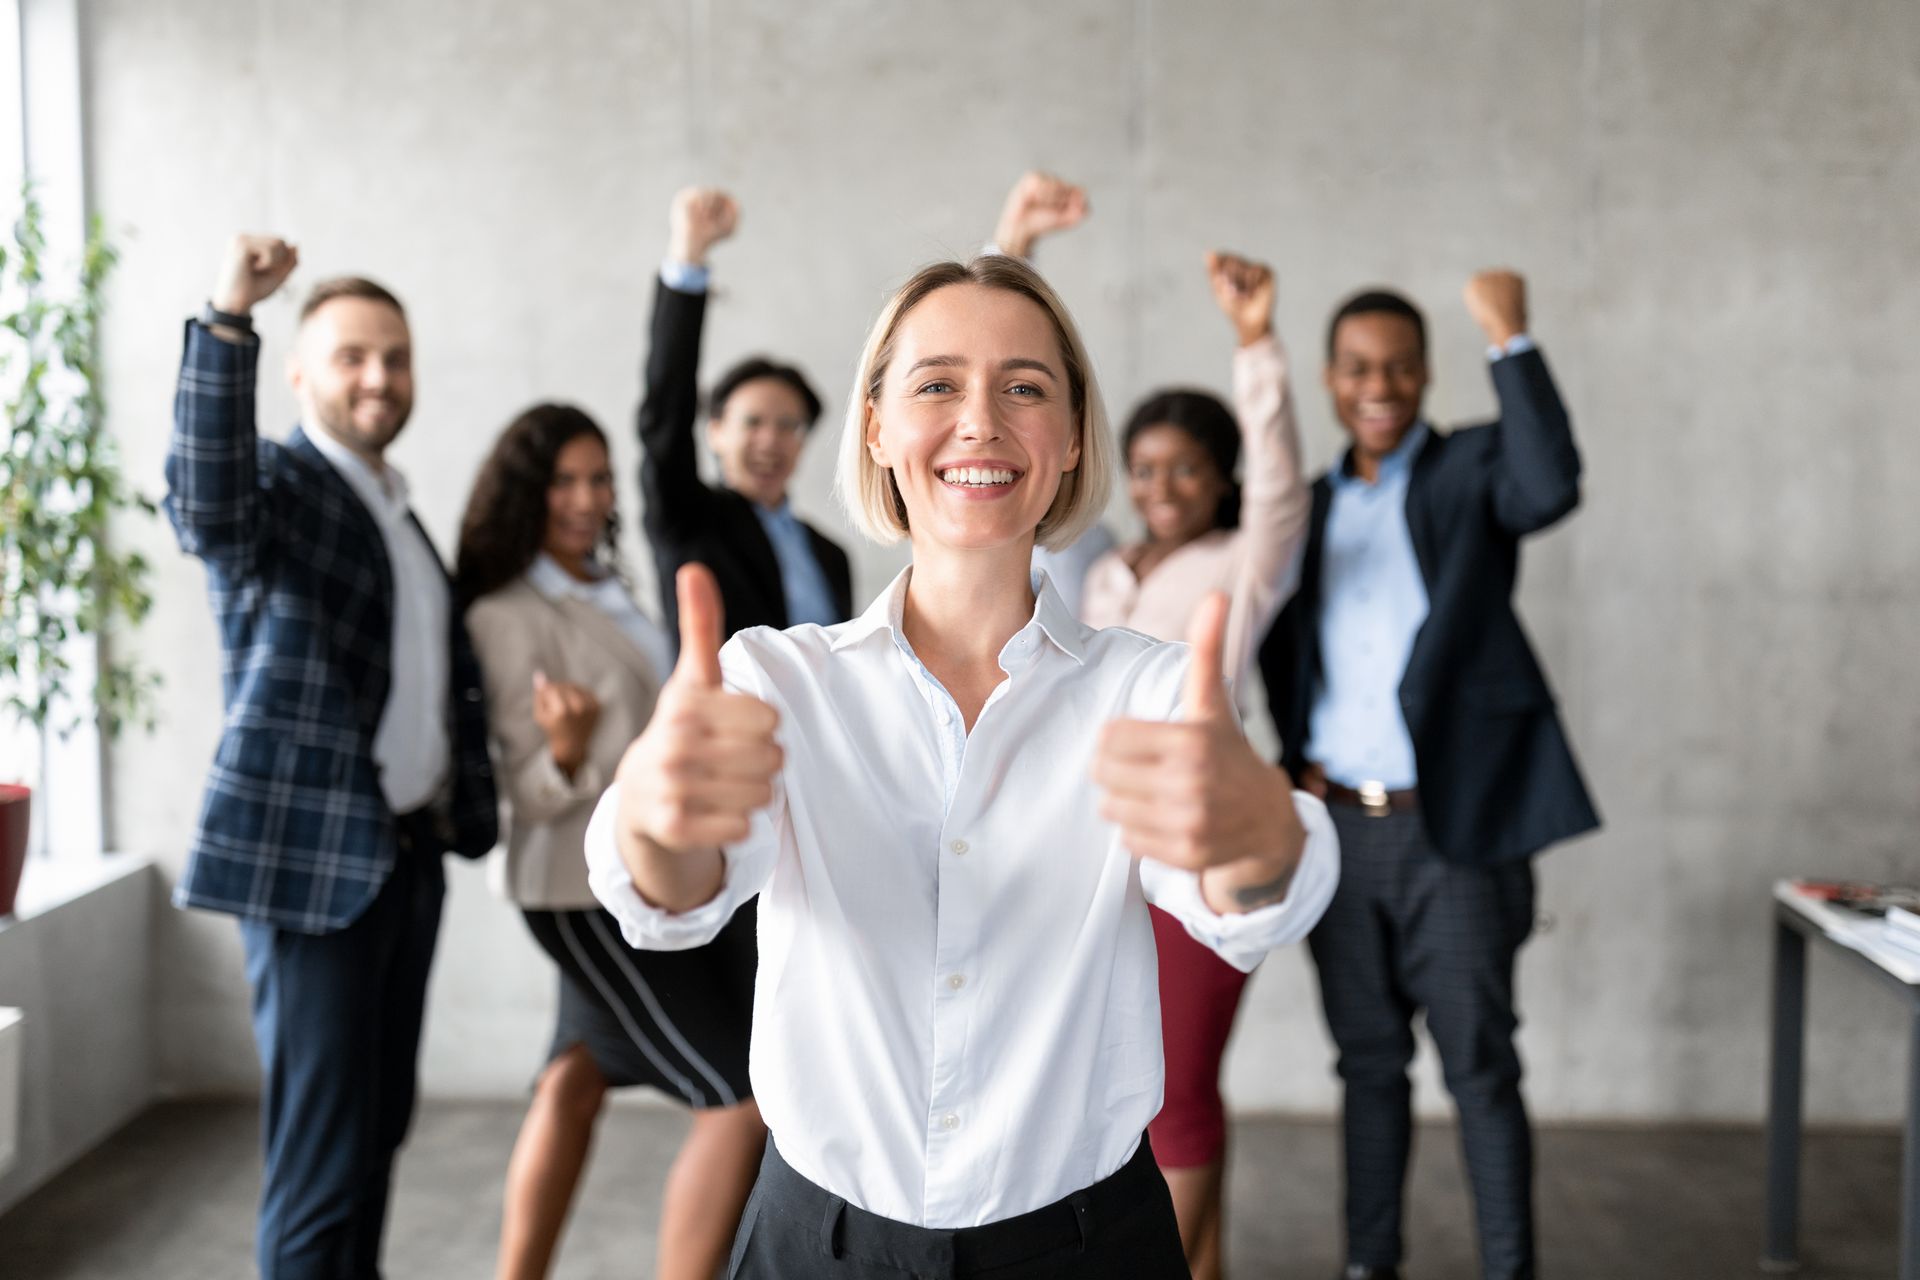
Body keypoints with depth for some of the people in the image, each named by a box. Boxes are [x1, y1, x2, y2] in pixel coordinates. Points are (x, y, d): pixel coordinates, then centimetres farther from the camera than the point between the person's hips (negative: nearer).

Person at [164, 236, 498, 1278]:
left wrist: (468, 809, 13)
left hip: (406, 854, 8)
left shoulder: (398, 511, 18)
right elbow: (204, 500, -33)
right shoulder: (276, 486, -8)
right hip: (311, 856, -8)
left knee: (375, 1126, 18)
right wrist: (228, 320, -43)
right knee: (321, 1155, -5)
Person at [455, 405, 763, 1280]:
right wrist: (567, 753, -38)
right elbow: (532, 793, -18)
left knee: (577, 1081, 13)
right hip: (592, 894, -8)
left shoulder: (606, 590, 8)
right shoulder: (508, 616, -16)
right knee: (739, 1099, -11)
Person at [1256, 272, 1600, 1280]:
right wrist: (1295, 758, 8)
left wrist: (1509, 341, -27)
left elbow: (1550, 488, -24)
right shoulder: (1309, 507, 13)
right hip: (1337, 827, 5)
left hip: (1452, 824, -4)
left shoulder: (1469, 471, 0)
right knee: (1368, 1061, 14)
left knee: (1479, 1066, 1)